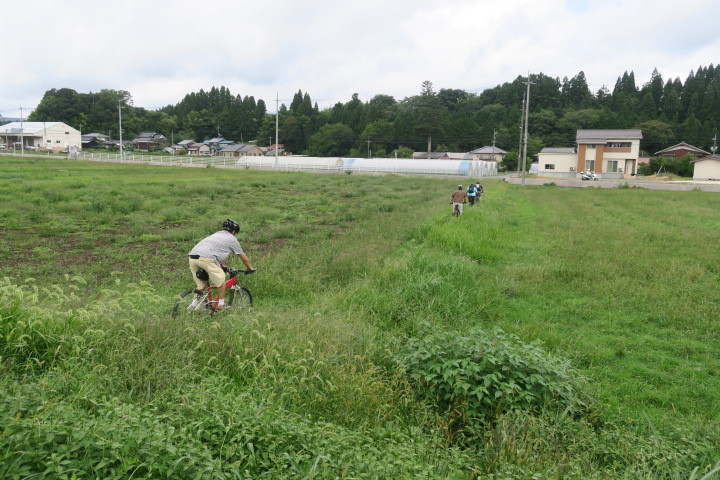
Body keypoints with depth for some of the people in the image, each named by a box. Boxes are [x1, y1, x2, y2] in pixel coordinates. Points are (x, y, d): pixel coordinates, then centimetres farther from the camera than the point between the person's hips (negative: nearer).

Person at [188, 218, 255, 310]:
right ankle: (221, 305, 14)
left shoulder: (217, 234, 34)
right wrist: (251, 268, 35)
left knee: (201, 286, 18)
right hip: (205, 258, -8)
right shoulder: (232, 239, 14)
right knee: (221, 281, 8)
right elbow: (243, 257, 22)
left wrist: (223, 267, 55)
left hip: (191, 256, 8)